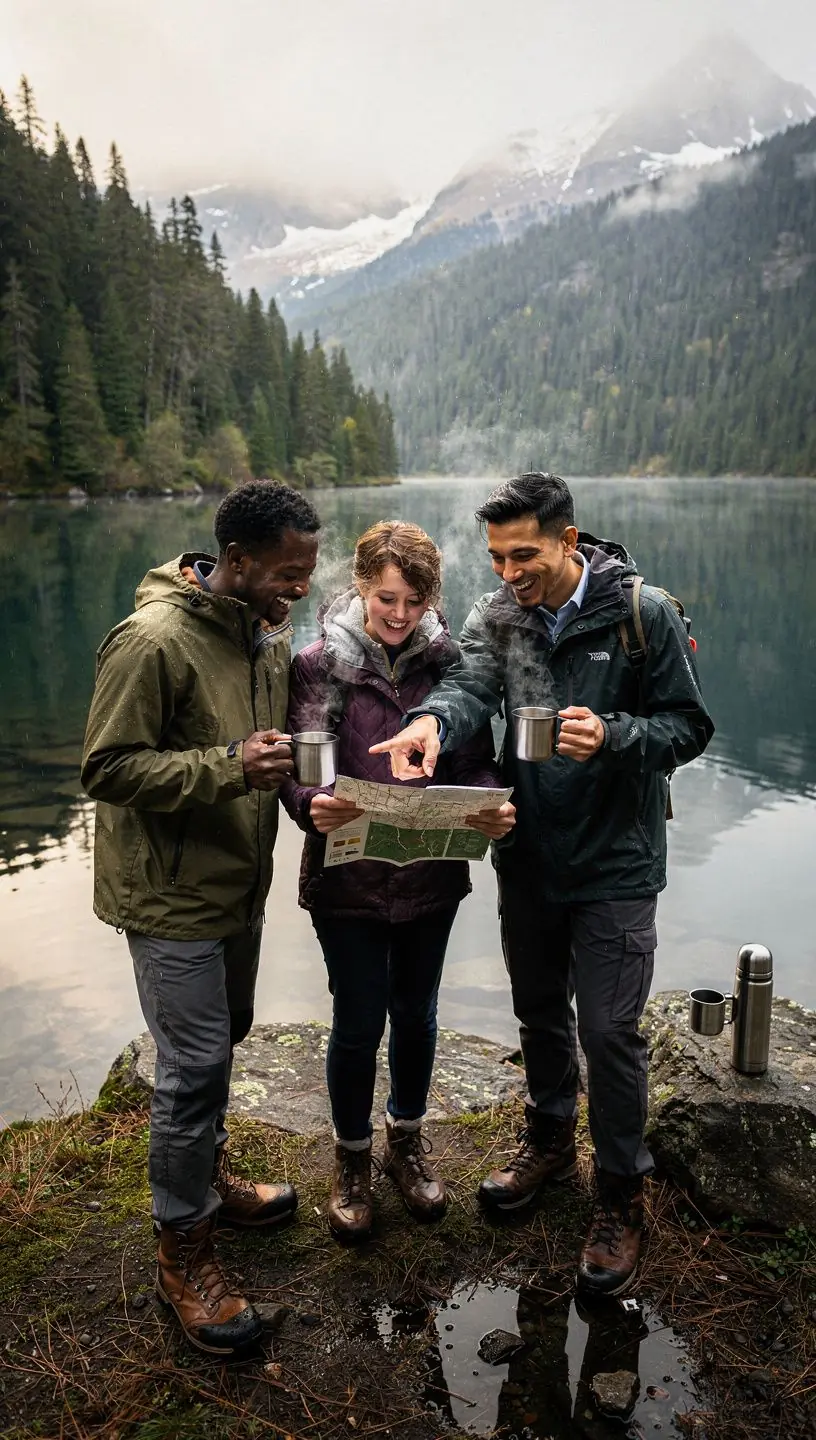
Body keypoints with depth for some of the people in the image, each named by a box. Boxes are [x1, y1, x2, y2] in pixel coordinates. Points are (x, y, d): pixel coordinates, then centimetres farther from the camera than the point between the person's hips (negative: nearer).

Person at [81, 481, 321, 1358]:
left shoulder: (269, 633, 4)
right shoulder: (153, 641, -22)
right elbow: (107, 768, -20)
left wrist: (291, 769, -4)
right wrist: (228, 767, -30)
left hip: (238, 884, 8)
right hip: (170, 894, -8)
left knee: (224, 1036, 22)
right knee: (195, 1063, -1)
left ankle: (207, 1173, 45)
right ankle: (182, 1249, 19)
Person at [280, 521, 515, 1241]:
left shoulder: (448, 660, -3)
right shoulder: (320, 663, -8)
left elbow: (476, 761, -3)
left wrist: (494, 807, -24)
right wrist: (313, 804, -33)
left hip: (432, 876, 3)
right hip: (347, 876, -2)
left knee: (416, 1014, 18)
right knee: (359, 1022, 9)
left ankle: (407, 1140, 43)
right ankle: (352, 1156, 35)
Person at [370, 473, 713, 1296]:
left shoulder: (644, 615, -11)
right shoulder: (497, 616, -1)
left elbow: (690, 727, -9)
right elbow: (470, 682, -20)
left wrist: (612, 736, -28)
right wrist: (433, 718, -43)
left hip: (614, 864, -4)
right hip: (528, 857, 4)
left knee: (608, 1030, 0)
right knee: (538, 1012, 20)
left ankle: (620, 1196, 23)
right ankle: (550, 1138, 45)